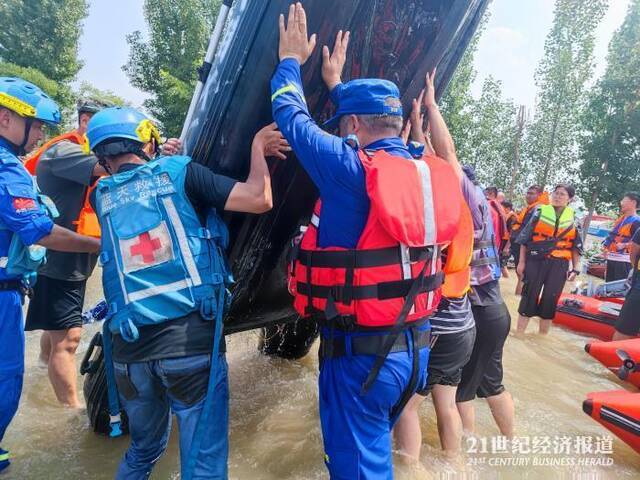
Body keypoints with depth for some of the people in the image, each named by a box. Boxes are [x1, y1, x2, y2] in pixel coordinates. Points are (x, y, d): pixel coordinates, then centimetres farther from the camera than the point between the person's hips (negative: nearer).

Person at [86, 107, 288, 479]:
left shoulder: (102, 195, 12)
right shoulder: (178, 171, 0)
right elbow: (259, 199, -7)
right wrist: (258, 146, 8)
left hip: (128, 347, 5)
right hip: (190, 335, -5)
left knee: (143, 450, 28)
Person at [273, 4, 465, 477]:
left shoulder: (350, 168, -18)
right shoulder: (428, 170, 1)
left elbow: (292, 117, -2)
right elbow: (372, 124, 19)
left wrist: (290, 60, 15)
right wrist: (336, 81, 31)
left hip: (361, 351, -7)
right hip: (415, 344, 7)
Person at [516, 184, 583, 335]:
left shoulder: (573, 218, 9)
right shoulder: (540, 212, 3)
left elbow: (576, 246, 12)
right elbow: (525, 238, 3)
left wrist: (575, 268, 4)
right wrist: (522, 261, -1)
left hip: (559, 265, 2)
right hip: (536, 260, -2)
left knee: (550, 299, 6)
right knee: (529, 296, 1)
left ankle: (542, 335, 19)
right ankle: (519, 333, 9)